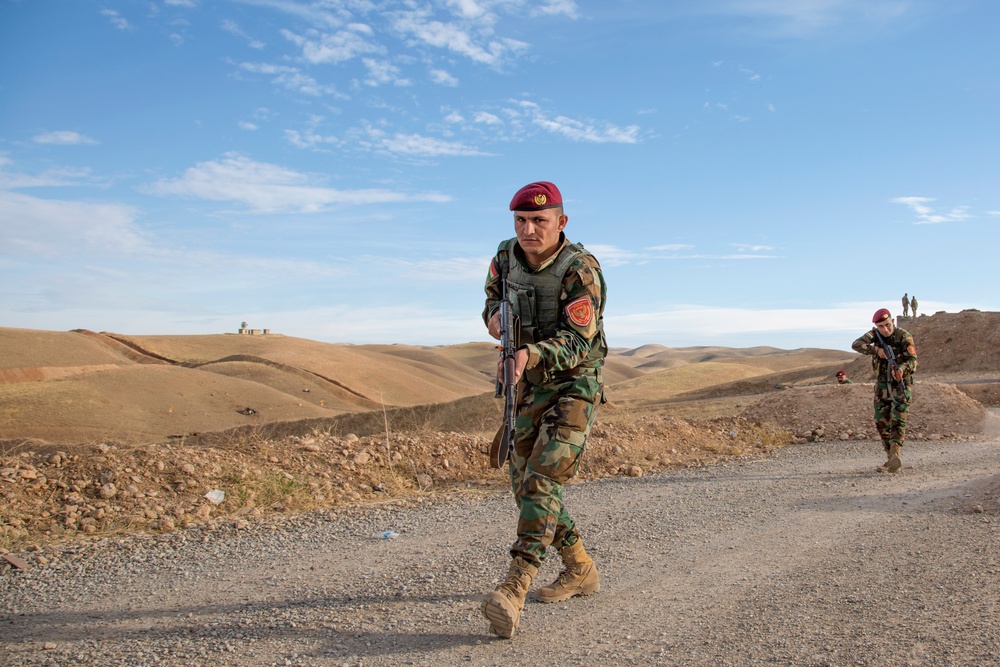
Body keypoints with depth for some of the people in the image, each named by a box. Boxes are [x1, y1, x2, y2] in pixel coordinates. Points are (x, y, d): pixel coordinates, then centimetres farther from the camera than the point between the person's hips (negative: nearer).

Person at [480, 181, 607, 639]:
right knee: (523, 481, 9)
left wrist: (532, 354, -45)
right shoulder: (506, 256, -1)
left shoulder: (579, 269, -20)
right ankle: (580, 570, 24)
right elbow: (493, 293, 18)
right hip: (531, 384, 7)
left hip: (575, 383, -7)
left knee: (542, 477, -22)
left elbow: (578, 341, -27)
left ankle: (515, 588, -28)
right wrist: (494, 314, -6)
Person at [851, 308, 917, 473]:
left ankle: (896, 457, -22)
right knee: (881, 423, 4)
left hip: (901, 385, -5)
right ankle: (890, 458, 13)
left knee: (898, 421, -15)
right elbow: (856, 344, -14)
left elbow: (912, 359, -18)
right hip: (882, 386, 5)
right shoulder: (874, 334, 0)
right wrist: (876, 350, -27)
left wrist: (902, 369, -39)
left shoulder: (903, 336, -11)